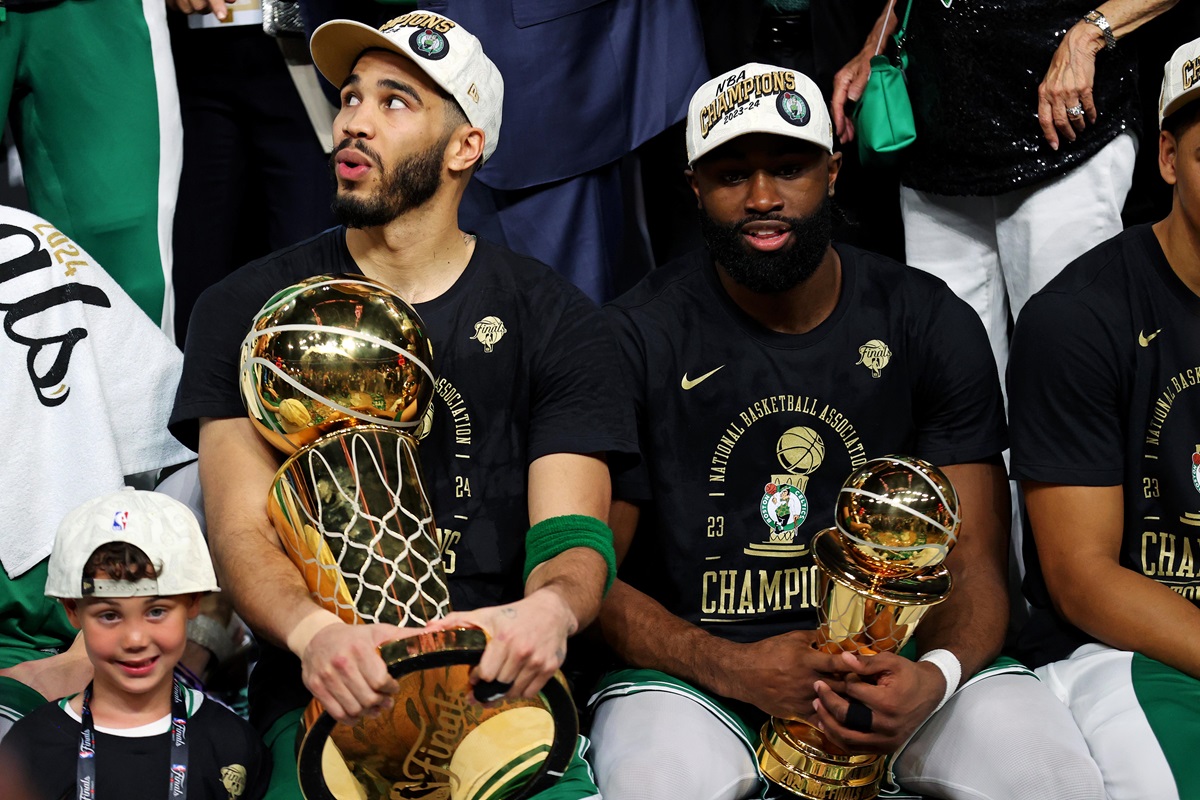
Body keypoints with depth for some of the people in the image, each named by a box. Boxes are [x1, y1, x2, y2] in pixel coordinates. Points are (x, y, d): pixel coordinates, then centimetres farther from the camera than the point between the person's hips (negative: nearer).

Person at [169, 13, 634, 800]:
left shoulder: (557, 321, 9)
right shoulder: (248, 310, 9)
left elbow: (574, 532, 1)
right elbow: (242, 530, -2)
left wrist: (551, 609, -26)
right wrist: (315, 631, -25)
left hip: (500, 685, 1)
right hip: (324, 695, -1)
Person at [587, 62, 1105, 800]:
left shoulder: (932, 324, 2)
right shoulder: (640, 338, -4)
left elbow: (974, 564, 0)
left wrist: (936, 677, -24)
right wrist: (732, 669, -22)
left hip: (893, 651, 2)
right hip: (696, 664, -2)